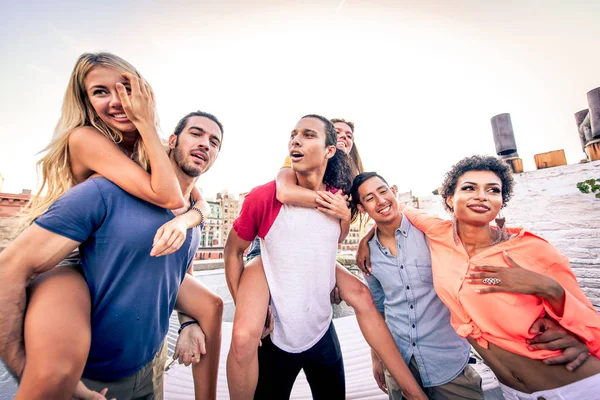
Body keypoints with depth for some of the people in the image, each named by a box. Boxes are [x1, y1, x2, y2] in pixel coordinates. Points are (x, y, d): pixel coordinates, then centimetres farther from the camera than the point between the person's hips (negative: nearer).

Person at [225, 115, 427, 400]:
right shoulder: (263, 197, -19)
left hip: (323, 332, 2)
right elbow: (233, 251, -6)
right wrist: (242, 308, -11)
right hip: (275, 337, -1)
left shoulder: (338, 202, -8)